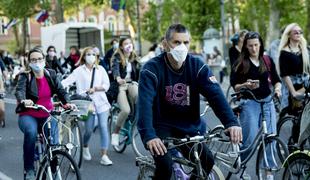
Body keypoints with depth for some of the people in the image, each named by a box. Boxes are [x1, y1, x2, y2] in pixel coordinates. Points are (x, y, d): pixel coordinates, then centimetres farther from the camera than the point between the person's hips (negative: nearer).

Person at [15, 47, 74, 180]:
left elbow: (60, 90, -6)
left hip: (47, 115, 3)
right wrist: (23, 101, -48)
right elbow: (19, 91, -25)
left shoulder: (51, 74, 3)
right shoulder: (25, 76, -6)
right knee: (31, 132, -34)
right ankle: (29, 169, -20)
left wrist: (67, 103, -28)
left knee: (53, 142, -17)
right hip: (28, 116, -3)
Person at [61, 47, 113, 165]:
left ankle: (104, 156, -5)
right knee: (89, 130, 1)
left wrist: (95, 89, -12)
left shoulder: (100, 69, 8)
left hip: (101, 102, 2)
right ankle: (85, 147, 34)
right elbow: (67, 81, -10)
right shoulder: (79, 71, 1)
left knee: (103, 127, -7)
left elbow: (106, 85, 3)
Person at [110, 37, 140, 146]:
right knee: (125, 110, -22)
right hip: (120, 85, -3)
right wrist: (118, 78, -46)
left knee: (138, 96, -34)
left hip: (131, 84, 3)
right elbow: (115, 68, -26)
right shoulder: (117, 57, -6)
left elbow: (138, 72, 5)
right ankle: (115, 133, -1)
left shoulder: (134, 58, 10)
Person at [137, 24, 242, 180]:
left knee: (207, 162, -8)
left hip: (189, 127, 4)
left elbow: (216, 95, -18)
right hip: (161, 127, -4)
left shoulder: (198, 66, -7)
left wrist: (231, 122, -34)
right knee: (165, 165, -25)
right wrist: (148, 136, -44)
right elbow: (145, 103, -29)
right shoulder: (152, 69, -17)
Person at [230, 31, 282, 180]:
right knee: (250, 140, -6)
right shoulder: (240, 63, -2)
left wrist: (277, 88, -7)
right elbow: (234, 86, -1)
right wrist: (246, 85, -21)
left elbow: (276, 79, 14)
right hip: (249, 103, -3)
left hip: (267, 102, 3)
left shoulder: (267, 60, 7)